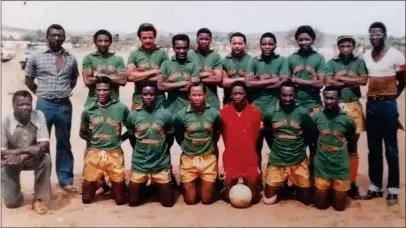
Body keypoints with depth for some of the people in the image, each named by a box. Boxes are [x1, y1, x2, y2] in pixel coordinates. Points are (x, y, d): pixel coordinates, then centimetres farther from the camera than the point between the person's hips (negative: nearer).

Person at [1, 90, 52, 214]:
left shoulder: (39, 116, -18)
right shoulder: (6, 123, -22)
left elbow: (44, 145, -23)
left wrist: (22, 157, -36)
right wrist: (27, 149, -35)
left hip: (32, 158, 1)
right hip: (10, 162, -1)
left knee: (45, 159, -34)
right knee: (11, 202, -8)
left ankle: (39, 199, -16)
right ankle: (10, 187, 30)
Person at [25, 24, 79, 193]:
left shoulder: (71, 59, 5)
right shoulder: (36, 57, 0)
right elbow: (28, 81, 10)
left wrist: (63, 91, 10)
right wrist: (41, 93, 7)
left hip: (65, 105, 2)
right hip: (44, 105, -1)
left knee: (64, 144, 10)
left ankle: (66, 180, 18)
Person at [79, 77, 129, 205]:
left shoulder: (121, 108, -5)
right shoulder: (88, 110, 1)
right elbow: (82, 133, 13)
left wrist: (119, 139, -3)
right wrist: (93, 140, 0)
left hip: (114, 154, -1)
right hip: (94, 154, 2)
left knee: (120, 200, 6)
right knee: (86, 199, 9)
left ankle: (114, 186, 37)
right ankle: (99, 183, 38)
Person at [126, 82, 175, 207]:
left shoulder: (165, 114, -8)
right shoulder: (133, 115, -5)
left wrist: (161, 152, 8)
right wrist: (140, 150, 10)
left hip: (161, 164, -1)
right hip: (139, 164, 1)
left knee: (168, 202, 8)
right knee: (133, 202, 10)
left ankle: (157, 188, 39)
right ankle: (144, 188, 40)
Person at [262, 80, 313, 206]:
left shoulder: (302, 112, -8)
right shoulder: (271, 113, -5)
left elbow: (311, 134, 3)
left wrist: (301, 148, 3)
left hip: (298, 162, 0)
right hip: (276, 162, 1)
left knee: (307, 199, 8)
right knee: (269, 199, 5)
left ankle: (295, 189, 38)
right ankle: (280, 188, 35)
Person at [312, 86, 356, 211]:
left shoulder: (347, 119, -6)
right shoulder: (316, 117, -7)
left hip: (341, 167, 0)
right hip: (321, 167, 0)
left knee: (339, 206, 9)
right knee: (320, 205, 8)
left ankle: (339, 194, 40)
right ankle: (326, 194, 39)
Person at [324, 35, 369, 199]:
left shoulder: (359, 62, 8)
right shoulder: (331, 63, 5)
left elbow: (364, 80, -7)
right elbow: (328, 82, -9)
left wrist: (341, 78, -8)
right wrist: (352, 82, -9)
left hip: (354, 106, 1)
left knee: (352, 147, 7)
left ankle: (352, 182, 15)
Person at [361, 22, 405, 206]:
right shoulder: (365, 56, 8)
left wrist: (389, 98, 8)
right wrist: (375, 98, 3)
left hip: (388, 104, -5)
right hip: (371, 104, 5)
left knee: (390, 148, 1)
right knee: (373, 148, 10)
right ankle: (375, 187, 18)